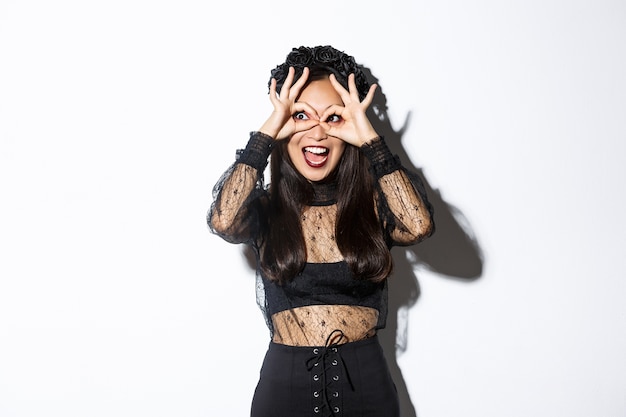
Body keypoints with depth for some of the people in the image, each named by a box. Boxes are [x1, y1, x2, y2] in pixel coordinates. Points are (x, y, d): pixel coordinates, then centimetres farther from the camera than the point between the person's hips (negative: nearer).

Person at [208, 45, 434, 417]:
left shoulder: (373, 205, -1)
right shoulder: (265, 208, -2)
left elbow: (419, 226, -22)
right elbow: (222, 222, -24)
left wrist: (370, 139, -18)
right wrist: (267, 131, -18)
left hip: (366, 384, 1)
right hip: (285, 384, 0)